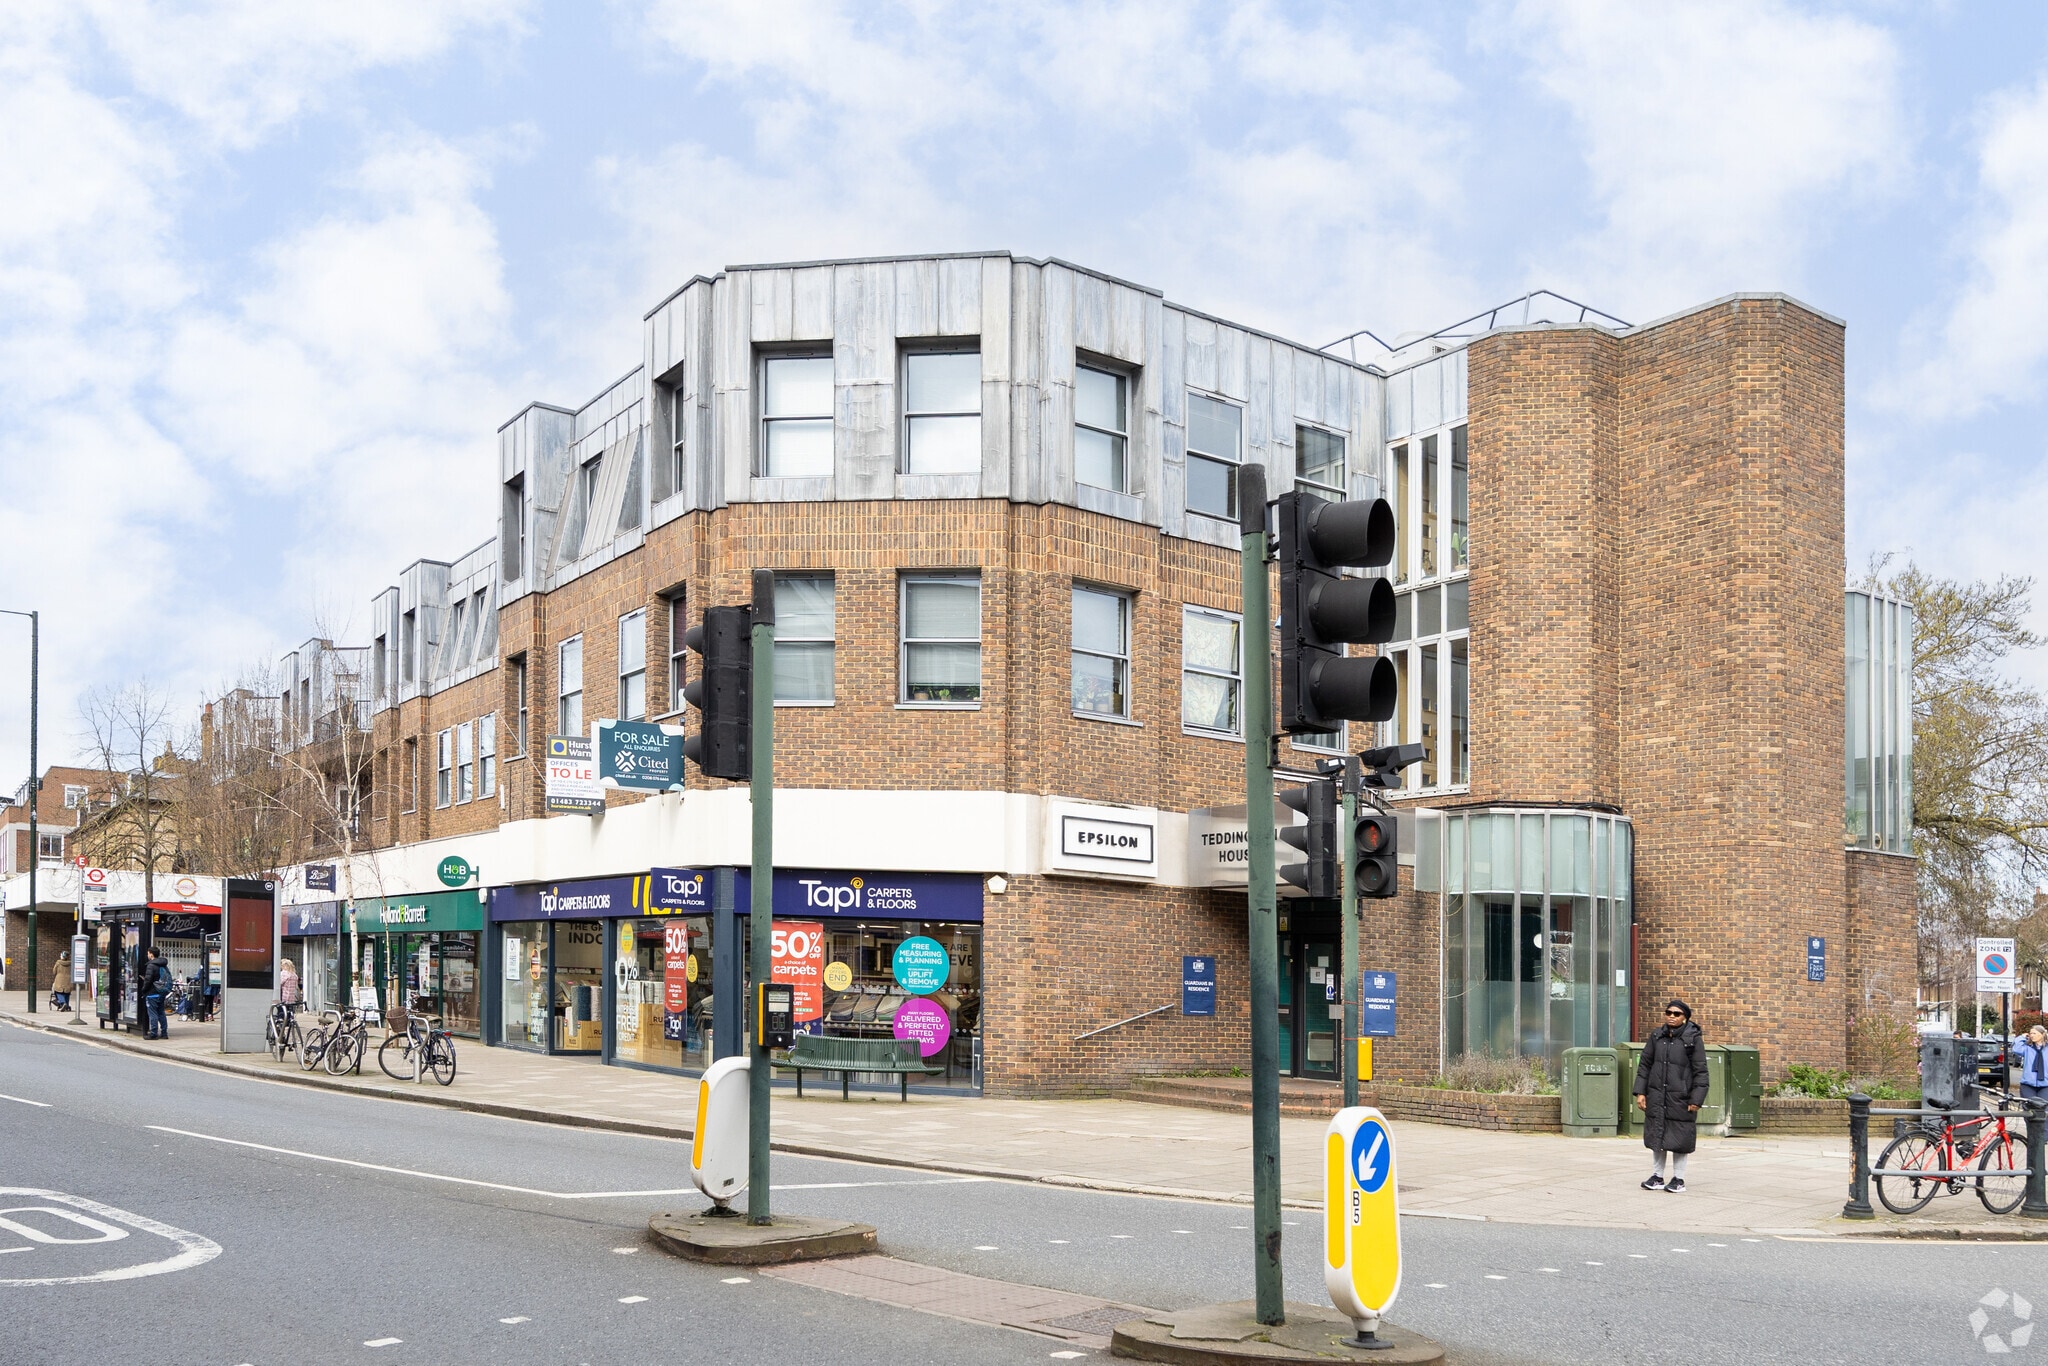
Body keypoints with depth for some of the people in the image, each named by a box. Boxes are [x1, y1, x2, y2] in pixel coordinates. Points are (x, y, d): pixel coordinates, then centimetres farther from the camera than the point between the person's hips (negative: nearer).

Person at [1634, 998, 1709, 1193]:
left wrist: (1696, 1099, -10)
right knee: (1657, 1136, 10)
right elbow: (1644, 1065, 11)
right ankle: (1657, 1177, 21)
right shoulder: (1656, 1037, 7)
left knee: (1679, 1139, 3)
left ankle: (1679, 1179, 16)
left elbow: (1700, 1071, -5)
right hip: (1657, 1097, 4)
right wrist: (1640, 1092, 4)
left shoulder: (1693, 1039, -5)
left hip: (1680, 1098, -4)